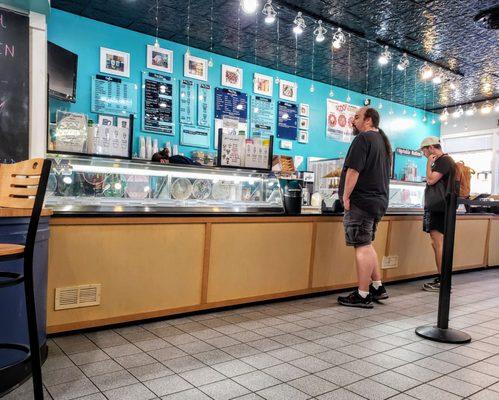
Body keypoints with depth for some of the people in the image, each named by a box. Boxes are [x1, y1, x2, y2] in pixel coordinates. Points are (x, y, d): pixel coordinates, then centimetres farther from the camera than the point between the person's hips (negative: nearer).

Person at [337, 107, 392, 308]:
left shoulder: (363, 139, -11)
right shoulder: (384, 141, 19)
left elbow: (353, 170, -19)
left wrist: (346, 196, -13)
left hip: (362, 201, -10)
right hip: (379, 200, 10)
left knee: (362, 247, -6)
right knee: (367, 245, 18)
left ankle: (363, 295, 0)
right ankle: (378, 287, 22)